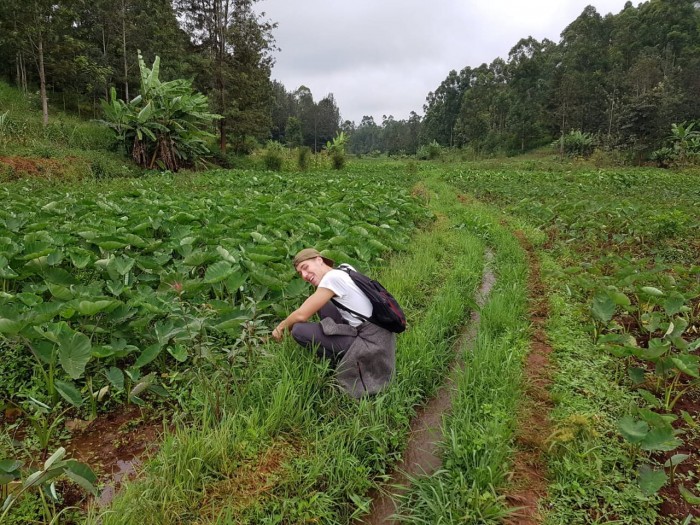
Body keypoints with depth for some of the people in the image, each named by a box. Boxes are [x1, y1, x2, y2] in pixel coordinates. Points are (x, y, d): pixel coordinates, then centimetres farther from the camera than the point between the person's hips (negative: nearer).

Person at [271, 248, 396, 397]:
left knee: (299, 330, -11)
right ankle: (340, 358, 17)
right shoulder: (344, 269, 11)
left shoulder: (332, 277, -15)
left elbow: (301, 315, -10)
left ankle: (340, 364, 5)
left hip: (372, 344, -9)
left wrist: (281, 327, 9)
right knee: (320, 304, 19)